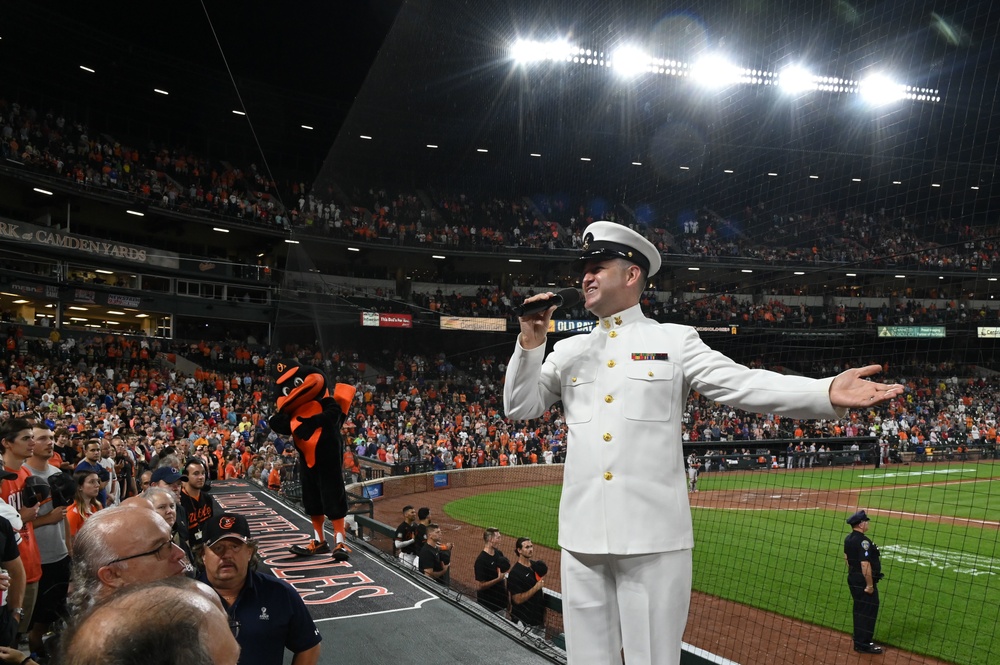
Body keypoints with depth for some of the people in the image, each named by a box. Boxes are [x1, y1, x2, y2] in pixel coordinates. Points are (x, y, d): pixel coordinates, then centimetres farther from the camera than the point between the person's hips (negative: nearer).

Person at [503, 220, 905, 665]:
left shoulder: (674, 341, 4)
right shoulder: (569, 350, 14)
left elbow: (743, 385, -7)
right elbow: (520, 407, 10)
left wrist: (827, 393, -21)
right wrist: (530, 344, -5)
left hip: (653, 535, -3)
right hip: (582, 535, 4)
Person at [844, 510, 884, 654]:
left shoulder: (848, 539, 7)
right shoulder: (863, 541, -23)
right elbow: (865, 564, -26)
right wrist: (870, 585, -21)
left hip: (853, 579, 9)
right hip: (863, 581, -9)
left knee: (859, 609, 19)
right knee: (868, 610, 0)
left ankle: (859, 641, 28)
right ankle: (863, 644, 7)